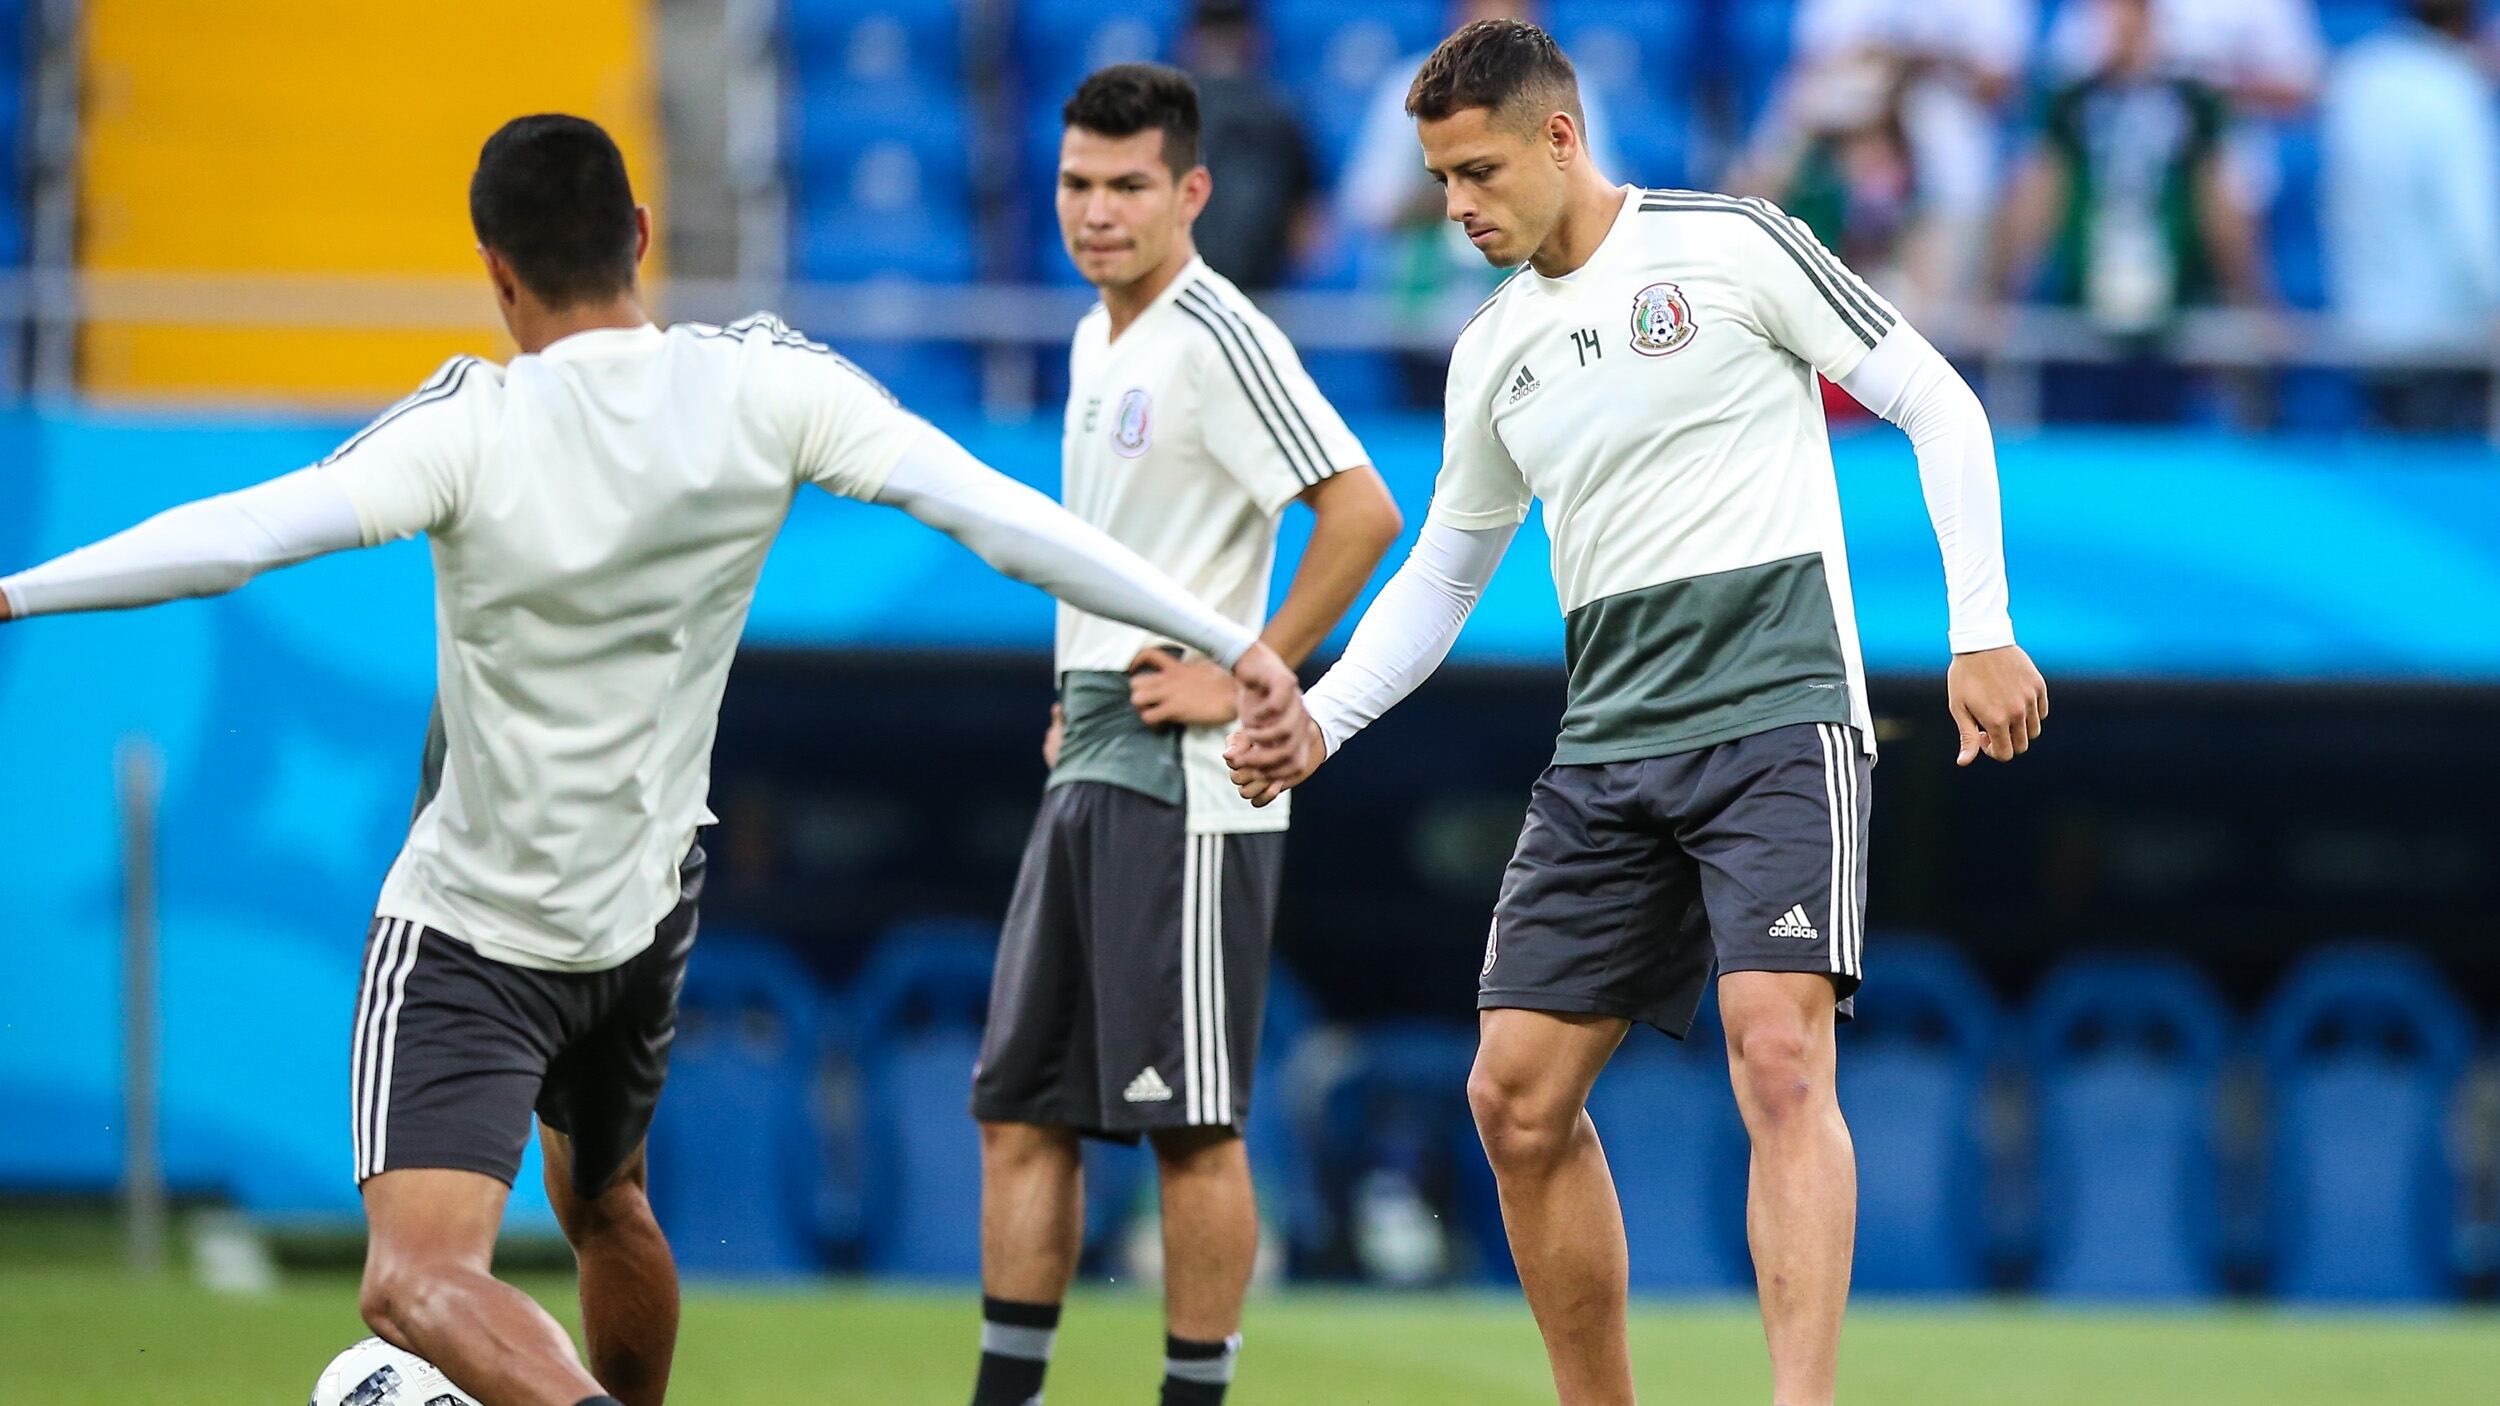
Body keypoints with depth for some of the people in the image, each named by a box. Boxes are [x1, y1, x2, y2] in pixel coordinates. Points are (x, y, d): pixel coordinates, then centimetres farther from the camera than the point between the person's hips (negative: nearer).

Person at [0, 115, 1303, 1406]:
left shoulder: (476, 425, -21)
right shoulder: (766, 386, -10)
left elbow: (238, 536, -31)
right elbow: (997, 515, -12)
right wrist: (1225, 640, -8)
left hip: (471, 934, -6)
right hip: (646, 913, 6)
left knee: (421, 1284, -16)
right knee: (602, 1205, 31)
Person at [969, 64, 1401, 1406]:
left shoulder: (1214, 335, -13)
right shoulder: (1097, 341, 16)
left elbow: (1362, 513, -21)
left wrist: (1246, 681, -17)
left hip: (1184, 781, -9)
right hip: (1085, 771, 9)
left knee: (1191, 1124, -5)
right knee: (1022, 1107, 8)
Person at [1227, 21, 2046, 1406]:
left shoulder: (1733, 244, -3)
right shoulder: (1494, 352, 14)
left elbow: (1939, 407, -1)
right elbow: (1439, 574, 23)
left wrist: (1980, 631, -8)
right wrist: (1318, 721, 8)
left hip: (1777, 712, -6)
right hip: (1607, 747, 6)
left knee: (1779, 1054, -22)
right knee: (1517, 1094, 0)